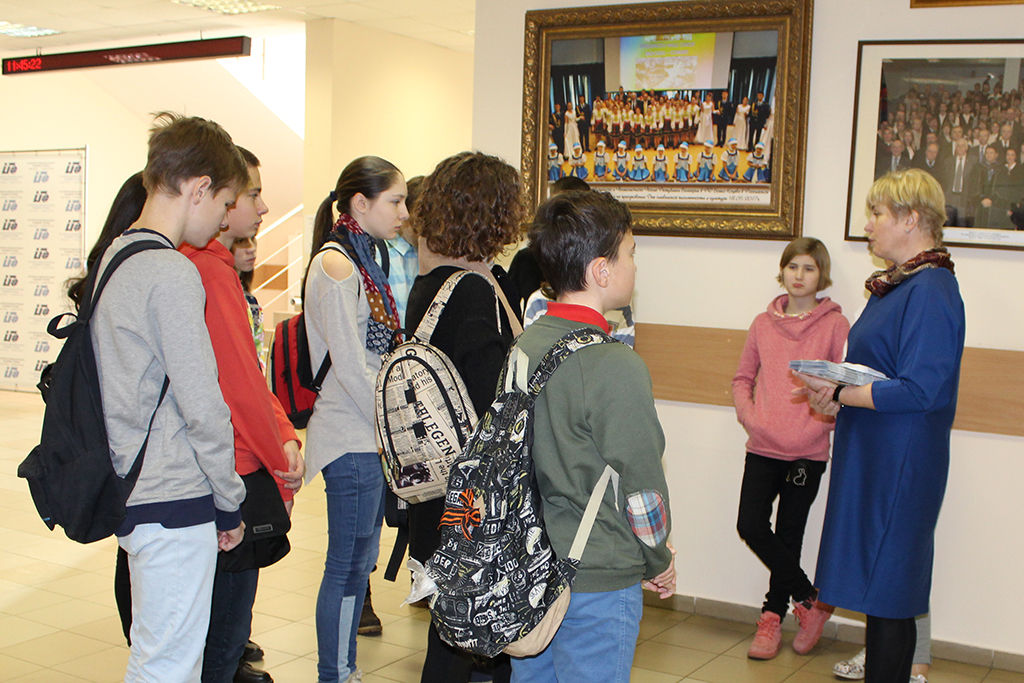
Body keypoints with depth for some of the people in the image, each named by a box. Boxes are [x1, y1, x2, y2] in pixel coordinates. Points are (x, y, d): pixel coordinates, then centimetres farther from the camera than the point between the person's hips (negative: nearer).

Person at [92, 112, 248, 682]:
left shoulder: (113, 258, 11)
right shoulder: (173, 274, -17)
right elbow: (202, 406, -19)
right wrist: (231, 501, -6)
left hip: (130, 490, 9)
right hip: (175, 504, -9)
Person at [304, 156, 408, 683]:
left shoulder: (363, 260, 15)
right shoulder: (335, 263, -14)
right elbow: (351, 367, -18)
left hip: (374, 435, 9)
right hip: (352, 437, -9)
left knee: (360, 561, 15)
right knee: (347, 566, 0)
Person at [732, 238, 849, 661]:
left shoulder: (835, 325, -2)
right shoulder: (763, 324, 8)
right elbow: (743, 378, 15)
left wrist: (820, 422, -14)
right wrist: (748, 415, -1)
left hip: (807, 450, -3)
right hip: (762, 446, 3)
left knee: (789, 535, 4)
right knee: (751, 526, -6)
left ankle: (773, 616, 22)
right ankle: (807, 598, 13)